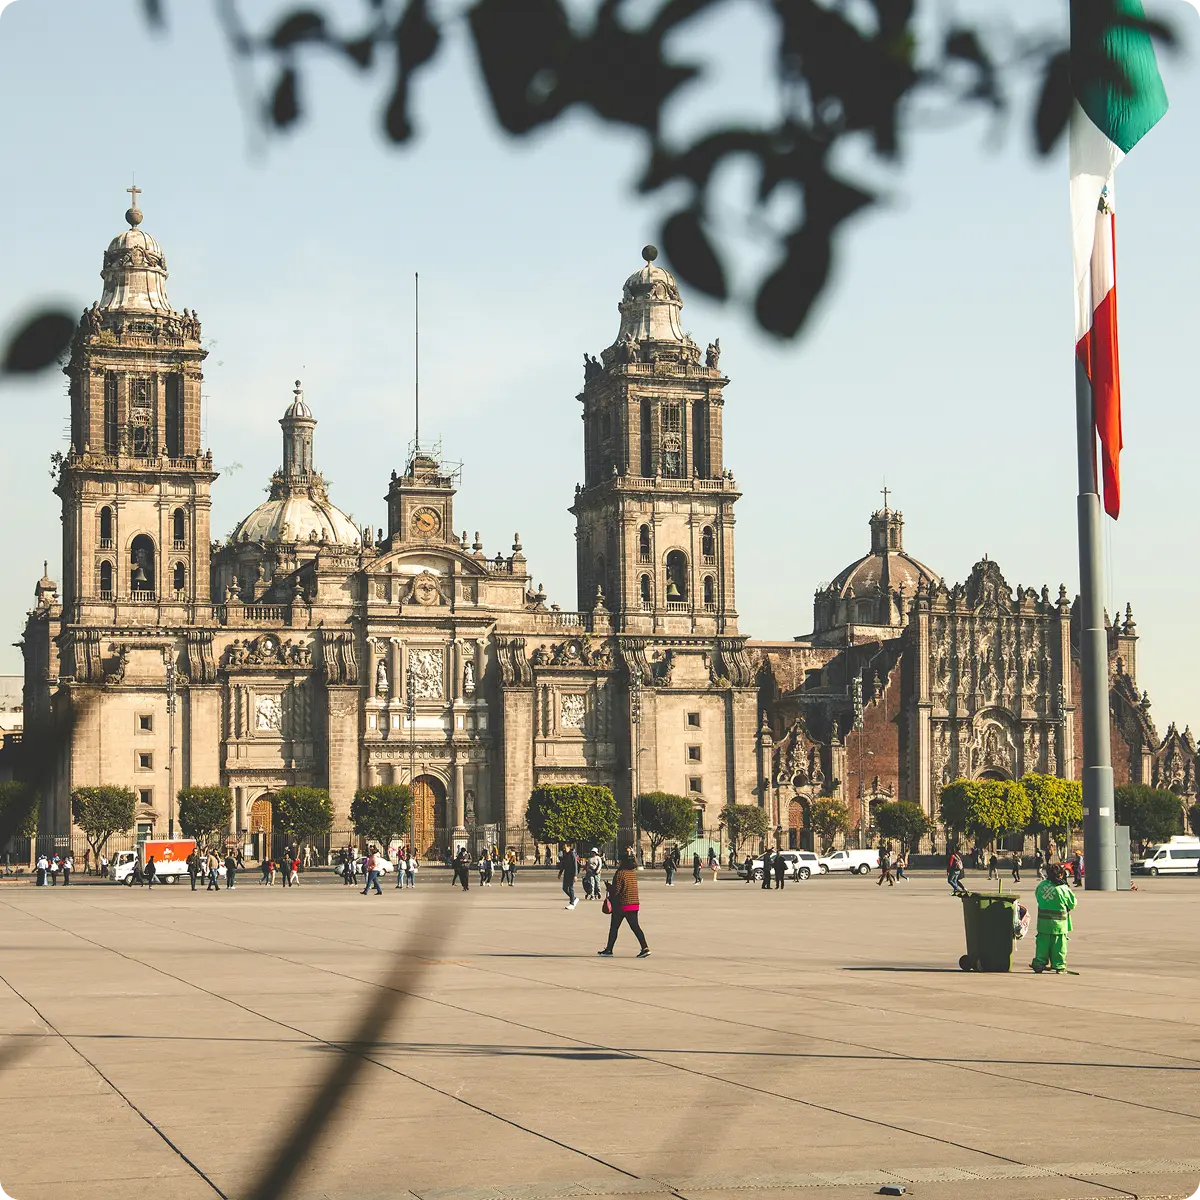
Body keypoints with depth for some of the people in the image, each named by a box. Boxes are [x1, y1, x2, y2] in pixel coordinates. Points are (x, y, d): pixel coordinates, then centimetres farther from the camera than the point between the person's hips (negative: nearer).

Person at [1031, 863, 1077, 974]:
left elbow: (1036, 893, 16)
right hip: (1058, 923, -4)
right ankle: (1059, 966, 9)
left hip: (1043, 922, 4)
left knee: (1042, 943, 12)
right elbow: (1072, 903, -4)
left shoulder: (1041, 885, -2)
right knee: (1058, 945, 6)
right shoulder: (1063, 889, -14)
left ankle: (1039, 964, 14)